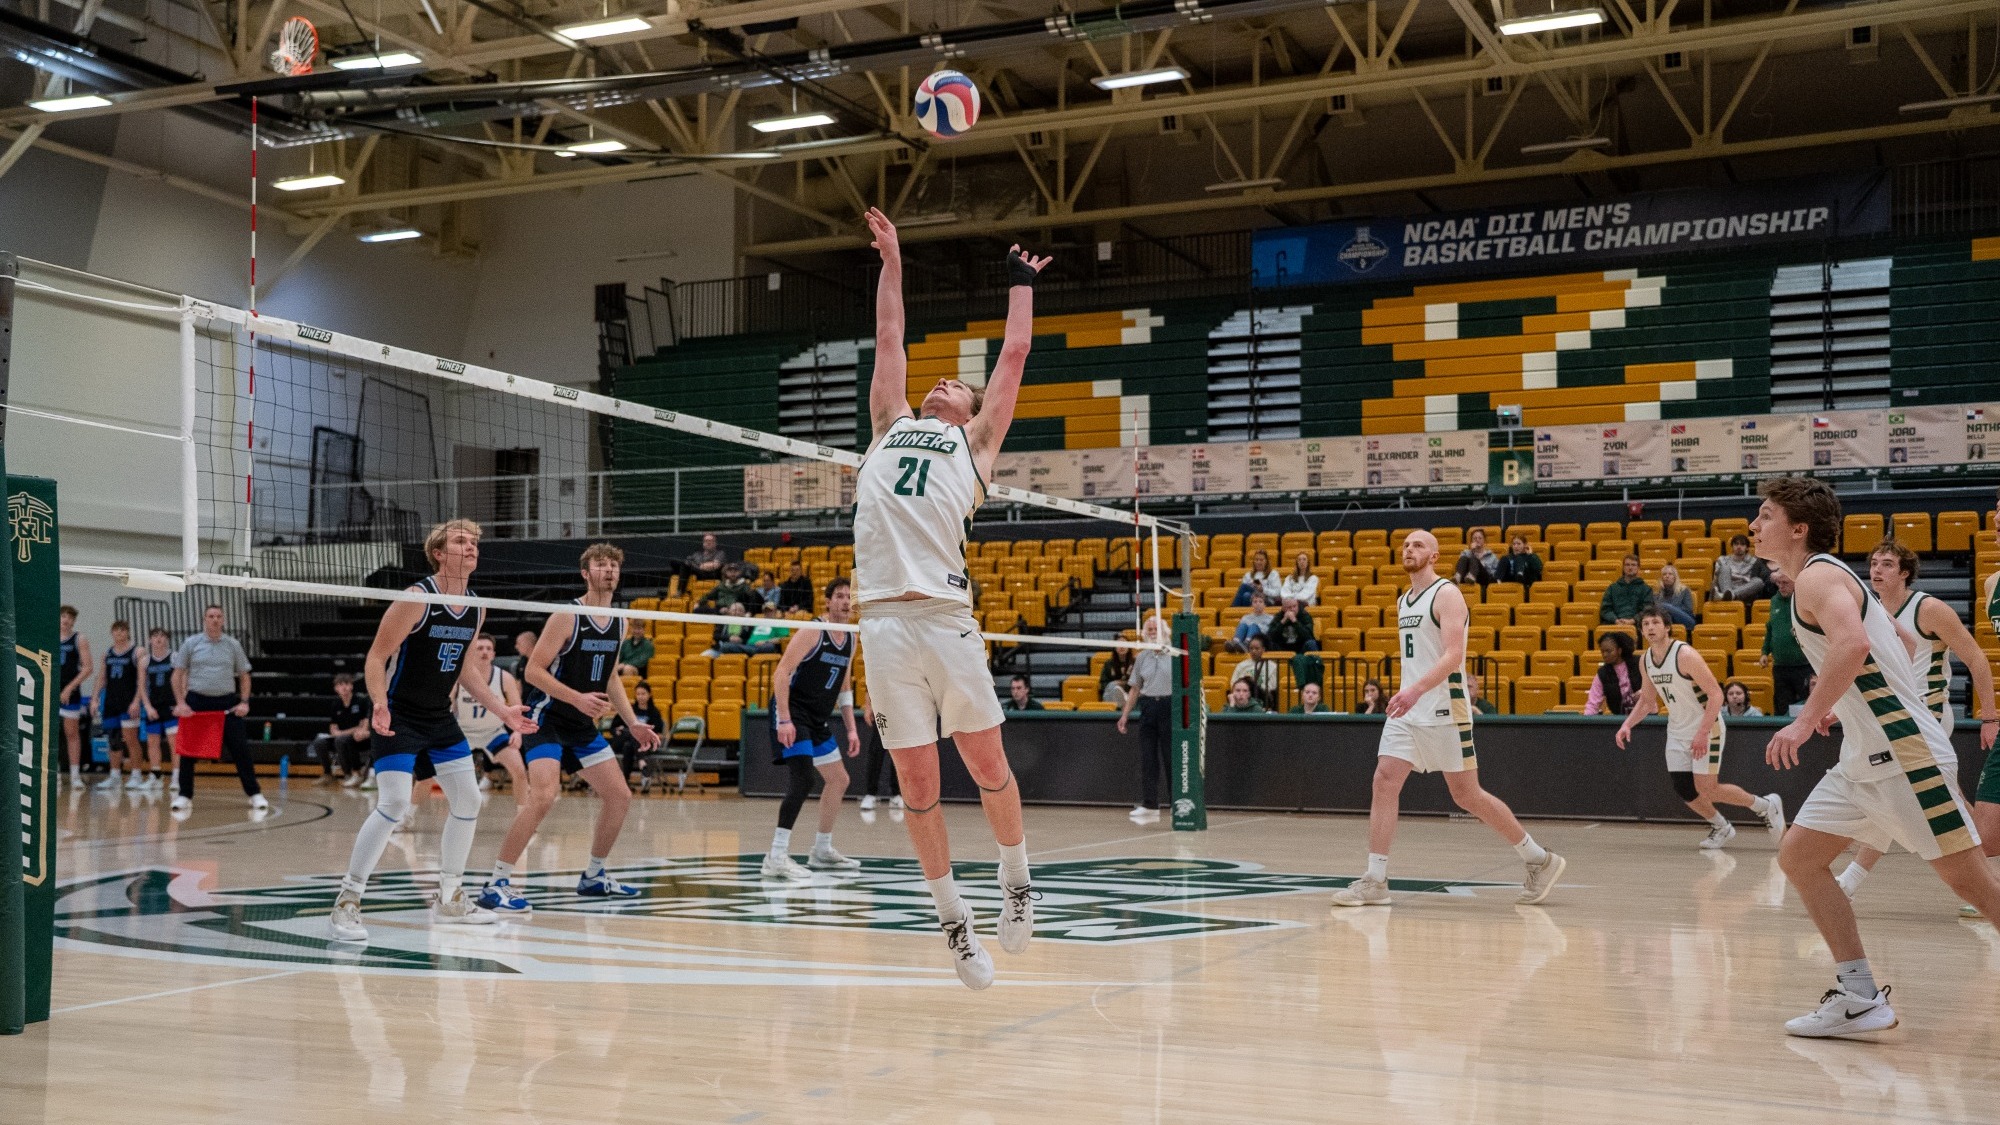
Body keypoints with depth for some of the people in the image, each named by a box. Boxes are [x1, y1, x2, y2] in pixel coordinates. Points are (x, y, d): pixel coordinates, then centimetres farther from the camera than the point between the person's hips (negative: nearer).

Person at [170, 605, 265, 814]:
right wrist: (180, 702, -5)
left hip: (226, 703, 0)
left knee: (240, 750, -3)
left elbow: (244, 675, 10)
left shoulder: (233, 645, 5)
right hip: (196, 702, 0)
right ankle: (184, 796, 13)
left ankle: (255, 795, 2)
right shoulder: (191, 644, 2)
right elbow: (178, 674, 4)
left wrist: (244, 702, -2)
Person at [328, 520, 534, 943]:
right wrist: (379, 705, -32)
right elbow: (376, 657, -16)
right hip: (399, 718, -8)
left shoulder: (476, 609, 4)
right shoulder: (417, 599, -18)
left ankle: (448, 900, 23)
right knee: (394, 804, -18)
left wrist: (502, 710, 13)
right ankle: (346, 902, -6)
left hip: (441, 719, 8)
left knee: (468, 802, 7)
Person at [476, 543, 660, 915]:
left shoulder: (617, 622, 7)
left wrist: (633, 723, 12)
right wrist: (577, 698, -27)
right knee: (544, 795, -25)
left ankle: (594, 876, 24)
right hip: (547, 718, -8)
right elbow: (533, 670, -17)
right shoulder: (567, 616, -15)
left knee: (620, 796, 7)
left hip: (583, 725, 8)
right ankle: (496, 884, -17)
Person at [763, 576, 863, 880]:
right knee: (803, 778, -23)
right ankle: (776, 857, -23)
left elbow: (844, 688, 20)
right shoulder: (812, 632, -14)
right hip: (793, 713, -9)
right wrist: (784, 720, -25)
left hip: (819, 719, 9)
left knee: (839, 780, 14)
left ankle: (822, 851, 29)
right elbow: (781, 673, -18)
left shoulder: (851, 640, 10)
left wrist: (851, 728, 13)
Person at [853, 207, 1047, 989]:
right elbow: (889, 341, 31)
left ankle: (1017, 882, 23)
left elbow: (1016, 353, 21)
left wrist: (1021, 281, 32)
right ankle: (954, 921, 14)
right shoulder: (890, 429, 25)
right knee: (918, 787, 3)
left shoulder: (975, 444, 18)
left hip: (946, 618, -2)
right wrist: (891, 263, 34)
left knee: (988, 765, 1)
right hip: (884, 622, 2)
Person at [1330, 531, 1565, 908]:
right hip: (1407, 710, 7)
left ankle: (1540, 861, 15)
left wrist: (1417, 690, -36)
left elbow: (1454, 655, -23)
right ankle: (1375, 881, -4)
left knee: (1468, 796, -1)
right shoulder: (1402, 601, 15)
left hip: (1443, 711, -7)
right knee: (1384, 782, -5)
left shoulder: (1446, 594, -11)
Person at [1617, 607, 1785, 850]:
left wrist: (1703, 733, -30)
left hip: (1707, 729, -7)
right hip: (1677, 731, 7)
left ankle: (1766, 806, 10)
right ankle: (1722, 829, 26)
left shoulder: (1685, 655, -22)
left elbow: (1716, 694, -23)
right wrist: (1627, 724, -1)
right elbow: (1647, 700, 15)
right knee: (1684, 789, 2)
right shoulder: (1645, 660, 1)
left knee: (1705, 789, -11)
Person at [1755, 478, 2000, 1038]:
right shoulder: (1830, 577, 18)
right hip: (1864, 758, 10)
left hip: (1903, 752, -10)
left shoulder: (1817, 576, -12)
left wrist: (1806, 720, -30)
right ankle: (1860, 998, 6)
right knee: (1797, 856, 6)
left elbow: (1854, 642, -33)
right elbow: (1903, 643, 28)